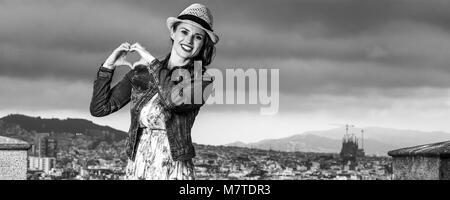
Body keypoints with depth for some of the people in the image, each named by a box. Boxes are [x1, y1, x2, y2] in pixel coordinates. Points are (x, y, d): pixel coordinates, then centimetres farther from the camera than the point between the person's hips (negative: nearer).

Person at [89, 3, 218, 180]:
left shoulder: (202, 80, -3)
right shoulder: (141, 73, 6)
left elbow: (175, 100, -24)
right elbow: (99, 109, 6)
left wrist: (151, 62, -12)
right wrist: (109, 64, -2)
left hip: (173, 172, -3)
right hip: (135, 170, 3)